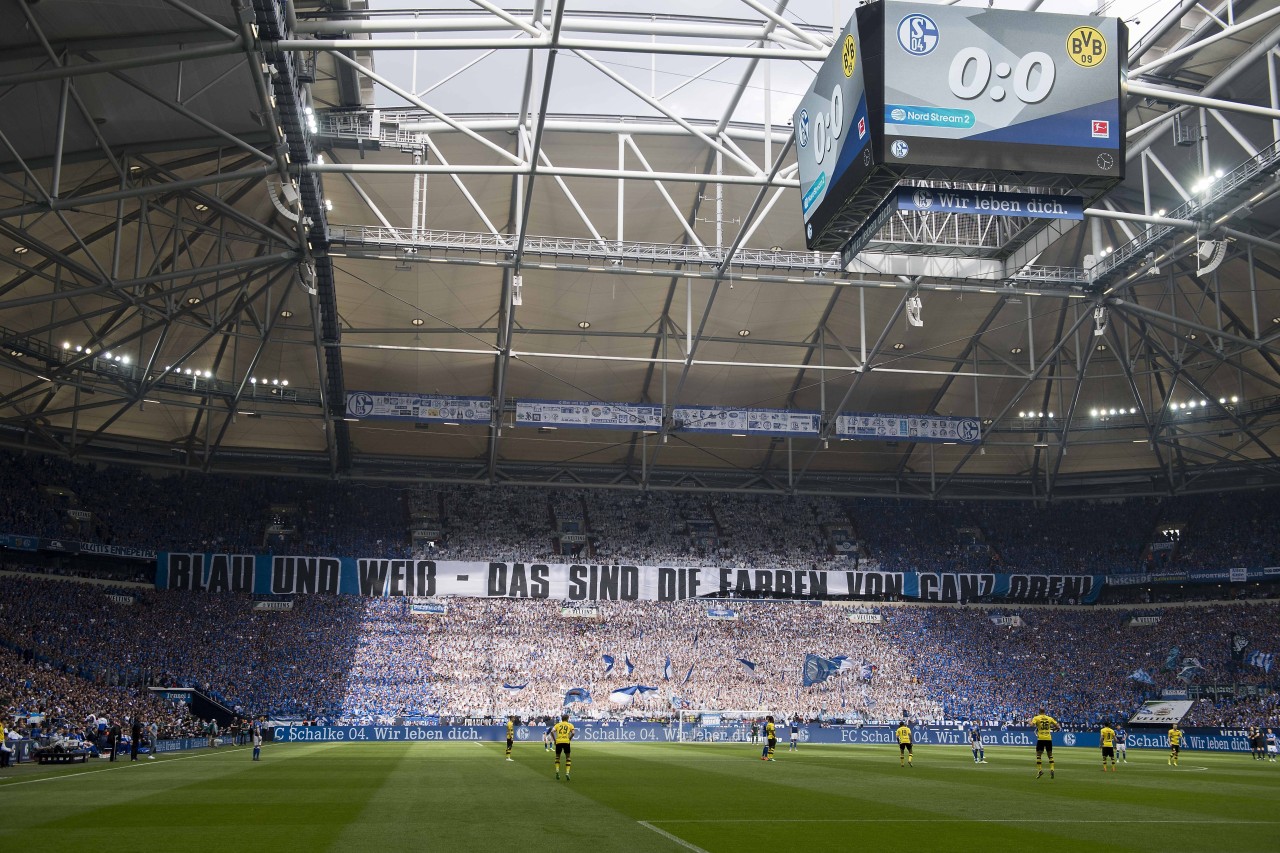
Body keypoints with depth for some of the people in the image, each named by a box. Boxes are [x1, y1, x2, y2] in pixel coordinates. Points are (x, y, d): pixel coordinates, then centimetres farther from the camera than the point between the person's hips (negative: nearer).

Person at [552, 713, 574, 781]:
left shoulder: (557, 724, 15)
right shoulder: (570, 725, 11)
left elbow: (552, 731, -1)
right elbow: (573, 733, -5)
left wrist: (554, 740, 7)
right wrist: (569, 739, 6)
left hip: (558, 742, 1)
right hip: (566, 742, -1)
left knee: (557, 756, 20)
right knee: (568, 757, 13)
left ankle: (557, 770, 2)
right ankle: (567, 773, 2)